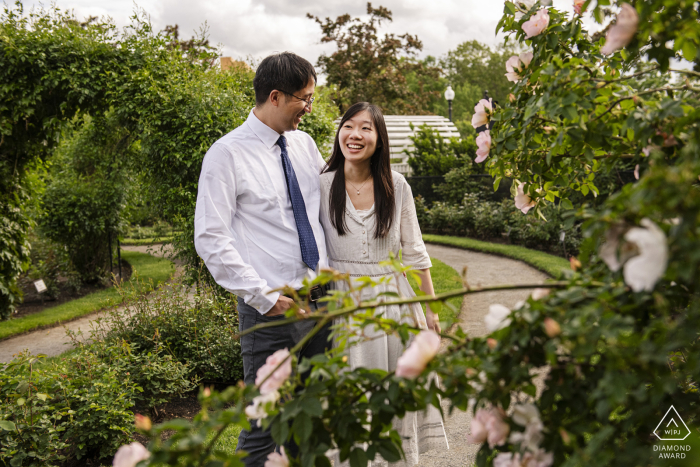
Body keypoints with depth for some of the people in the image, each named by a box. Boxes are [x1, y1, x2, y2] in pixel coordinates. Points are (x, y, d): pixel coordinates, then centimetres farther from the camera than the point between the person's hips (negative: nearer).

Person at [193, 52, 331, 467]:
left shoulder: (304, 144, 9)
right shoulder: (228, 154, -9)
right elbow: (210, 239, -13)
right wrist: (262, 297, -15)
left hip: (321, 298, 6)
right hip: (272, 308, -6)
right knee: (266, 422, 3)